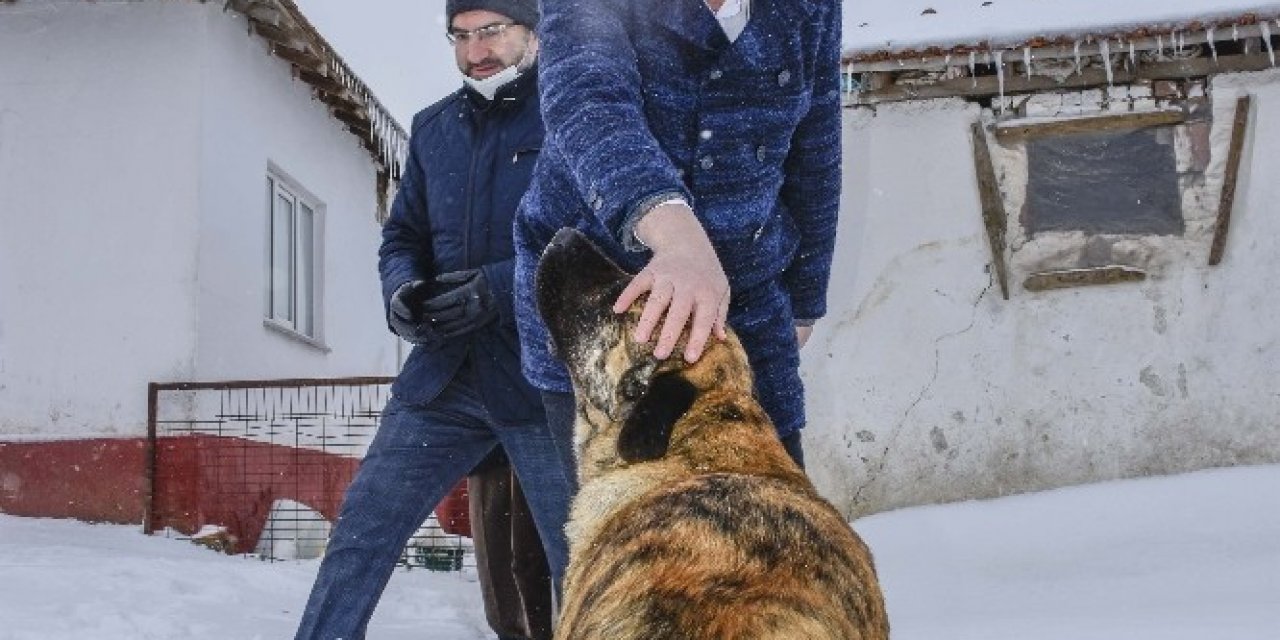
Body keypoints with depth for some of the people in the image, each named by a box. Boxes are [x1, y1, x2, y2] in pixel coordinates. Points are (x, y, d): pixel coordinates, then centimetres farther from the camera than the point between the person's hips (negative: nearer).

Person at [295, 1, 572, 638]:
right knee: (360, 528, 6)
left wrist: (501, 288, -23)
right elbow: (402, 235, 18)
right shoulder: (433, 127, 15)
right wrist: (401, 294, -4)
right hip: (445, 372, 5)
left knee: (582, 562, 2)